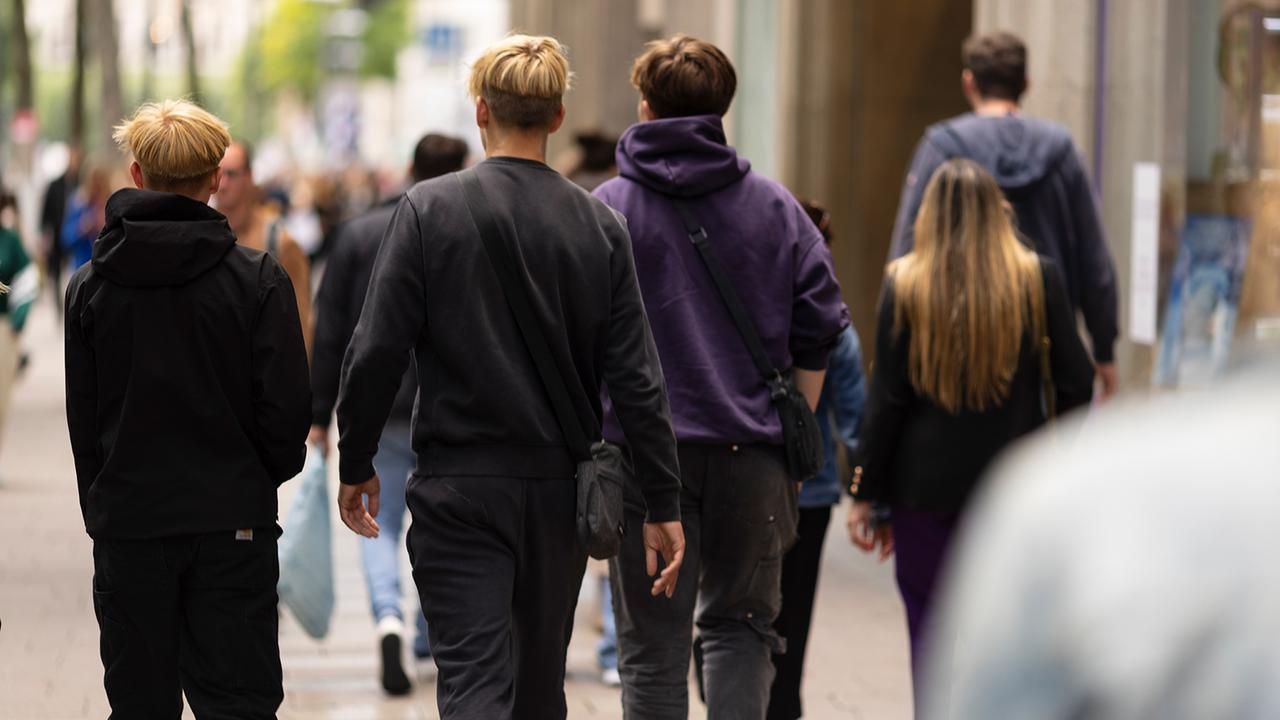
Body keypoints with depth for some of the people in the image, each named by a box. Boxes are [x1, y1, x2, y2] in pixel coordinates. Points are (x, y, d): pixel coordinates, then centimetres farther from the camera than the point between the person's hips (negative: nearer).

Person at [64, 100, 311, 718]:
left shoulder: (89, 286, 0)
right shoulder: (258, 279, -6)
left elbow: (82, 417, 3)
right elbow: (288, 406, -6)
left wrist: (99, 508, 13)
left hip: (126, 522, 1)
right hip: (232, 525, -1)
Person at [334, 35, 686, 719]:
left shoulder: (429, 209, -7)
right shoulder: (597, 224, 0)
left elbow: (377, 352, -9)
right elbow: (636, 377, -2)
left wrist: (356, 465, 4)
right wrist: (663, 503, 3)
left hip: (459, 489, -3)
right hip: (561, 489, 3)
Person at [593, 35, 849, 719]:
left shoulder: (607, 207, 0)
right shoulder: (774, 206, 6)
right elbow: (818, 332, 5)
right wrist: (794, 433, 14)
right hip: (751, 452, 2)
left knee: (652, 648, 5)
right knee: (738, 624, 13)